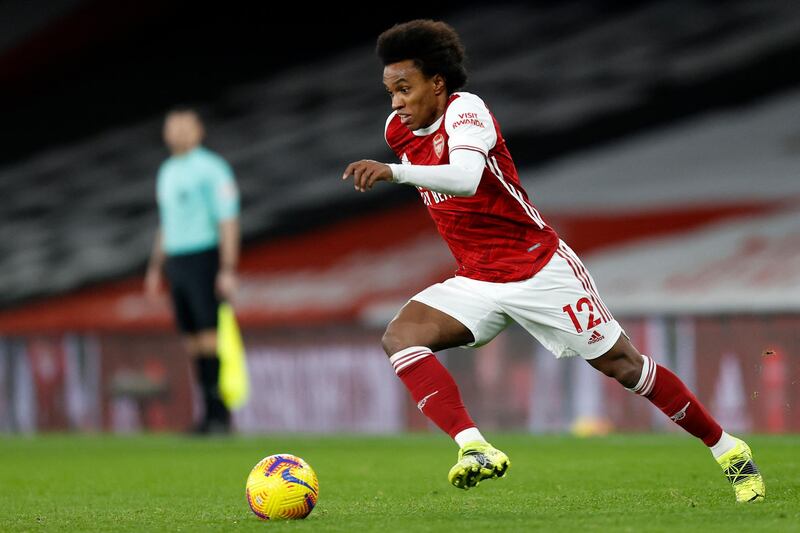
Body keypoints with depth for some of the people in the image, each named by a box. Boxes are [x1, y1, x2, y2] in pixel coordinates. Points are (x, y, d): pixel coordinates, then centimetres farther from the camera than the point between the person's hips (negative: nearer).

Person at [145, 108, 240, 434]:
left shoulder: (211, 169, -8)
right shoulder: (167, 172, 17)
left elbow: (228, 221, -13)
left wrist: (228, 270, -19)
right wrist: (155, 269, 21)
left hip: (206, 260, -8)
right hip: (176, 264, 8)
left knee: (210, 338, -13)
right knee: (193, 342, 5)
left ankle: (221, 413, -12)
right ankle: (210, 414, 7)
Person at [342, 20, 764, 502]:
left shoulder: (465, 110, -20)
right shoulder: (398, 130, 2)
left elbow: (465, 178, -40)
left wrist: (394, 171, -51)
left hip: (541, 270, -6)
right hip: (477, 282, 6)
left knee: (621, 363, 1)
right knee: (400, 337, -20)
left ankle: (729, 450, 18)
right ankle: (474, 448, -32)